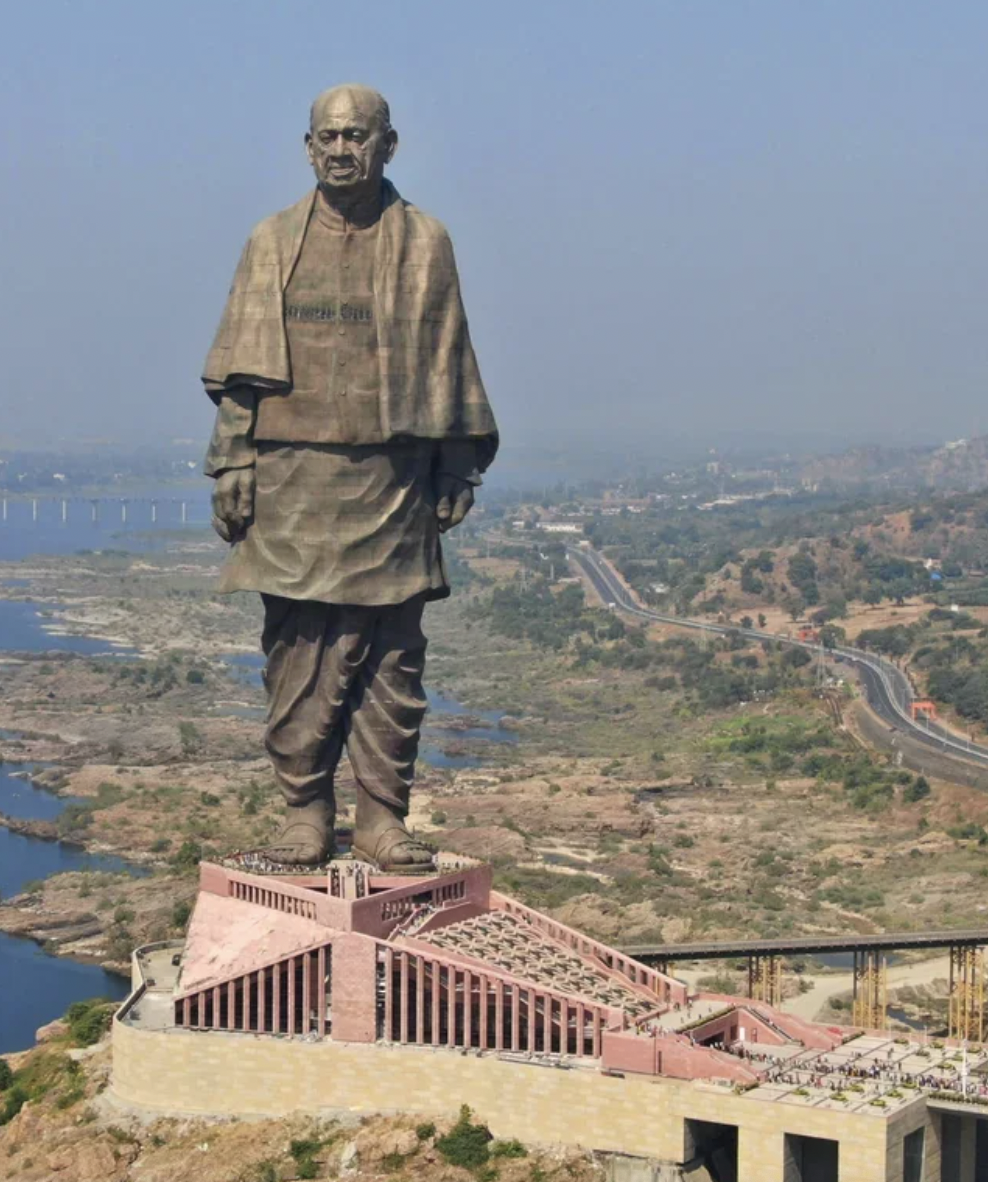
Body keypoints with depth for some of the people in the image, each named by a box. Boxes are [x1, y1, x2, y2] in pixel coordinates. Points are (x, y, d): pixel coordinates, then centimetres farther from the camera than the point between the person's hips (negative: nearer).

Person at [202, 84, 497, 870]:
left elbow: (450, 365, 9)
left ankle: (383, 815, 9)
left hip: (391, 481, 0)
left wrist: (458, 472, 5)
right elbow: (239, 367, 8)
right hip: (292, 480, 1)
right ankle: (305, 813, 9)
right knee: (298, 652, 1)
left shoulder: (425, 244, 7)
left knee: (391, 655, 1)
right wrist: (231, 466, 0)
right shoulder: (274, 244, 8)